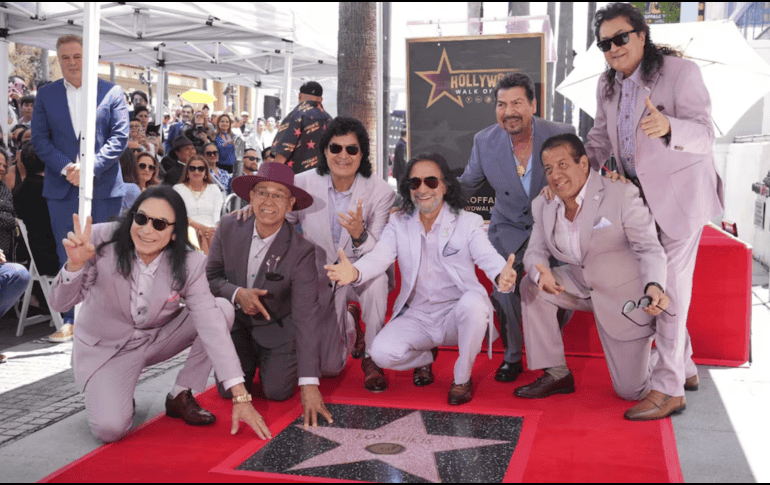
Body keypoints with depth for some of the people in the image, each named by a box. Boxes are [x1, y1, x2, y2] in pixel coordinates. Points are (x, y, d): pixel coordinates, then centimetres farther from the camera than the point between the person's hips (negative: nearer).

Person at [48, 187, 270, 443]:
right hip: (105, 348, -3)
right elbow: (60, 303, -19)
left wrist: (240, 397, -30)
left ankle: (181, 396, -3)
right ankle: (110, 393, 11)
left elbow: (212, 326, -24)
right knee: (109, 428, -28)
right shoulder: (102, 240, -22)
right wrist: (75, 265, -43)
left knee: (223, 309, -19)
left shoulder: (189, 265, -19)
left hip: (158, 338, 3)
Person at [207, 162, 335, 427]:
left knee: (277, 392, -14)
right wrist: (237, 294, -29)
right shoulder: (229, 227, -14)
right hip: (237, 323, 2)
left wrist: (309, 384, -34)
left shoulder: (301, 250, -25)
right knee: (229, 389, -9)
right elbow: (210, 276, -4)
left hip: (277, 328, -2)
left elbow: (306, 316, -28)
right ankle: (251, 359, 26)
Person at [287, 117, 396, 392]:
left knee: (376, 277, -40)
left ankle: (372, 359, -17)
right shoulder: (305, 183, -12)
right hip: (321, 276, 2)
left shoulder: (380, 191, -16)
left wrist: (360, 234, -42)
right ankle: (349, 320, 38)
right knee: (328, 367, 2)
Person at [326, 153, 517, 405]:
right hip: (416, 316, 2)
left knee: (473, 304, -36)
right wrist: (354, 272, -38)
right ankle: (424, 358, 16)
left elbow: (488, 257, -21)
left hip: (456, 313, -2)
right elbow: (379, 257, -13)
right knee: (381, 353, -23)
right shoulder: (399, 223, 2)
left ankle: (462, 378, -9)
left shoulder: (468, 222, -5)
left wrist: (501, 276, -47)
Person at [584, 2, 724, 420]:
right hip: (639, 194, 8)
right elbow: (601, 136, 14)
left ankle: (668, 388, -2)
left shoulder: (680, 72, -17)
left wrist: (667, 127, -48)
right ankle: (684, 369, 28)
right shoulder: (608, 85, 4)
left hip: (680, 191, -7)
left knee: (669, 284, -9)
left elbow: (704, 133, -26)